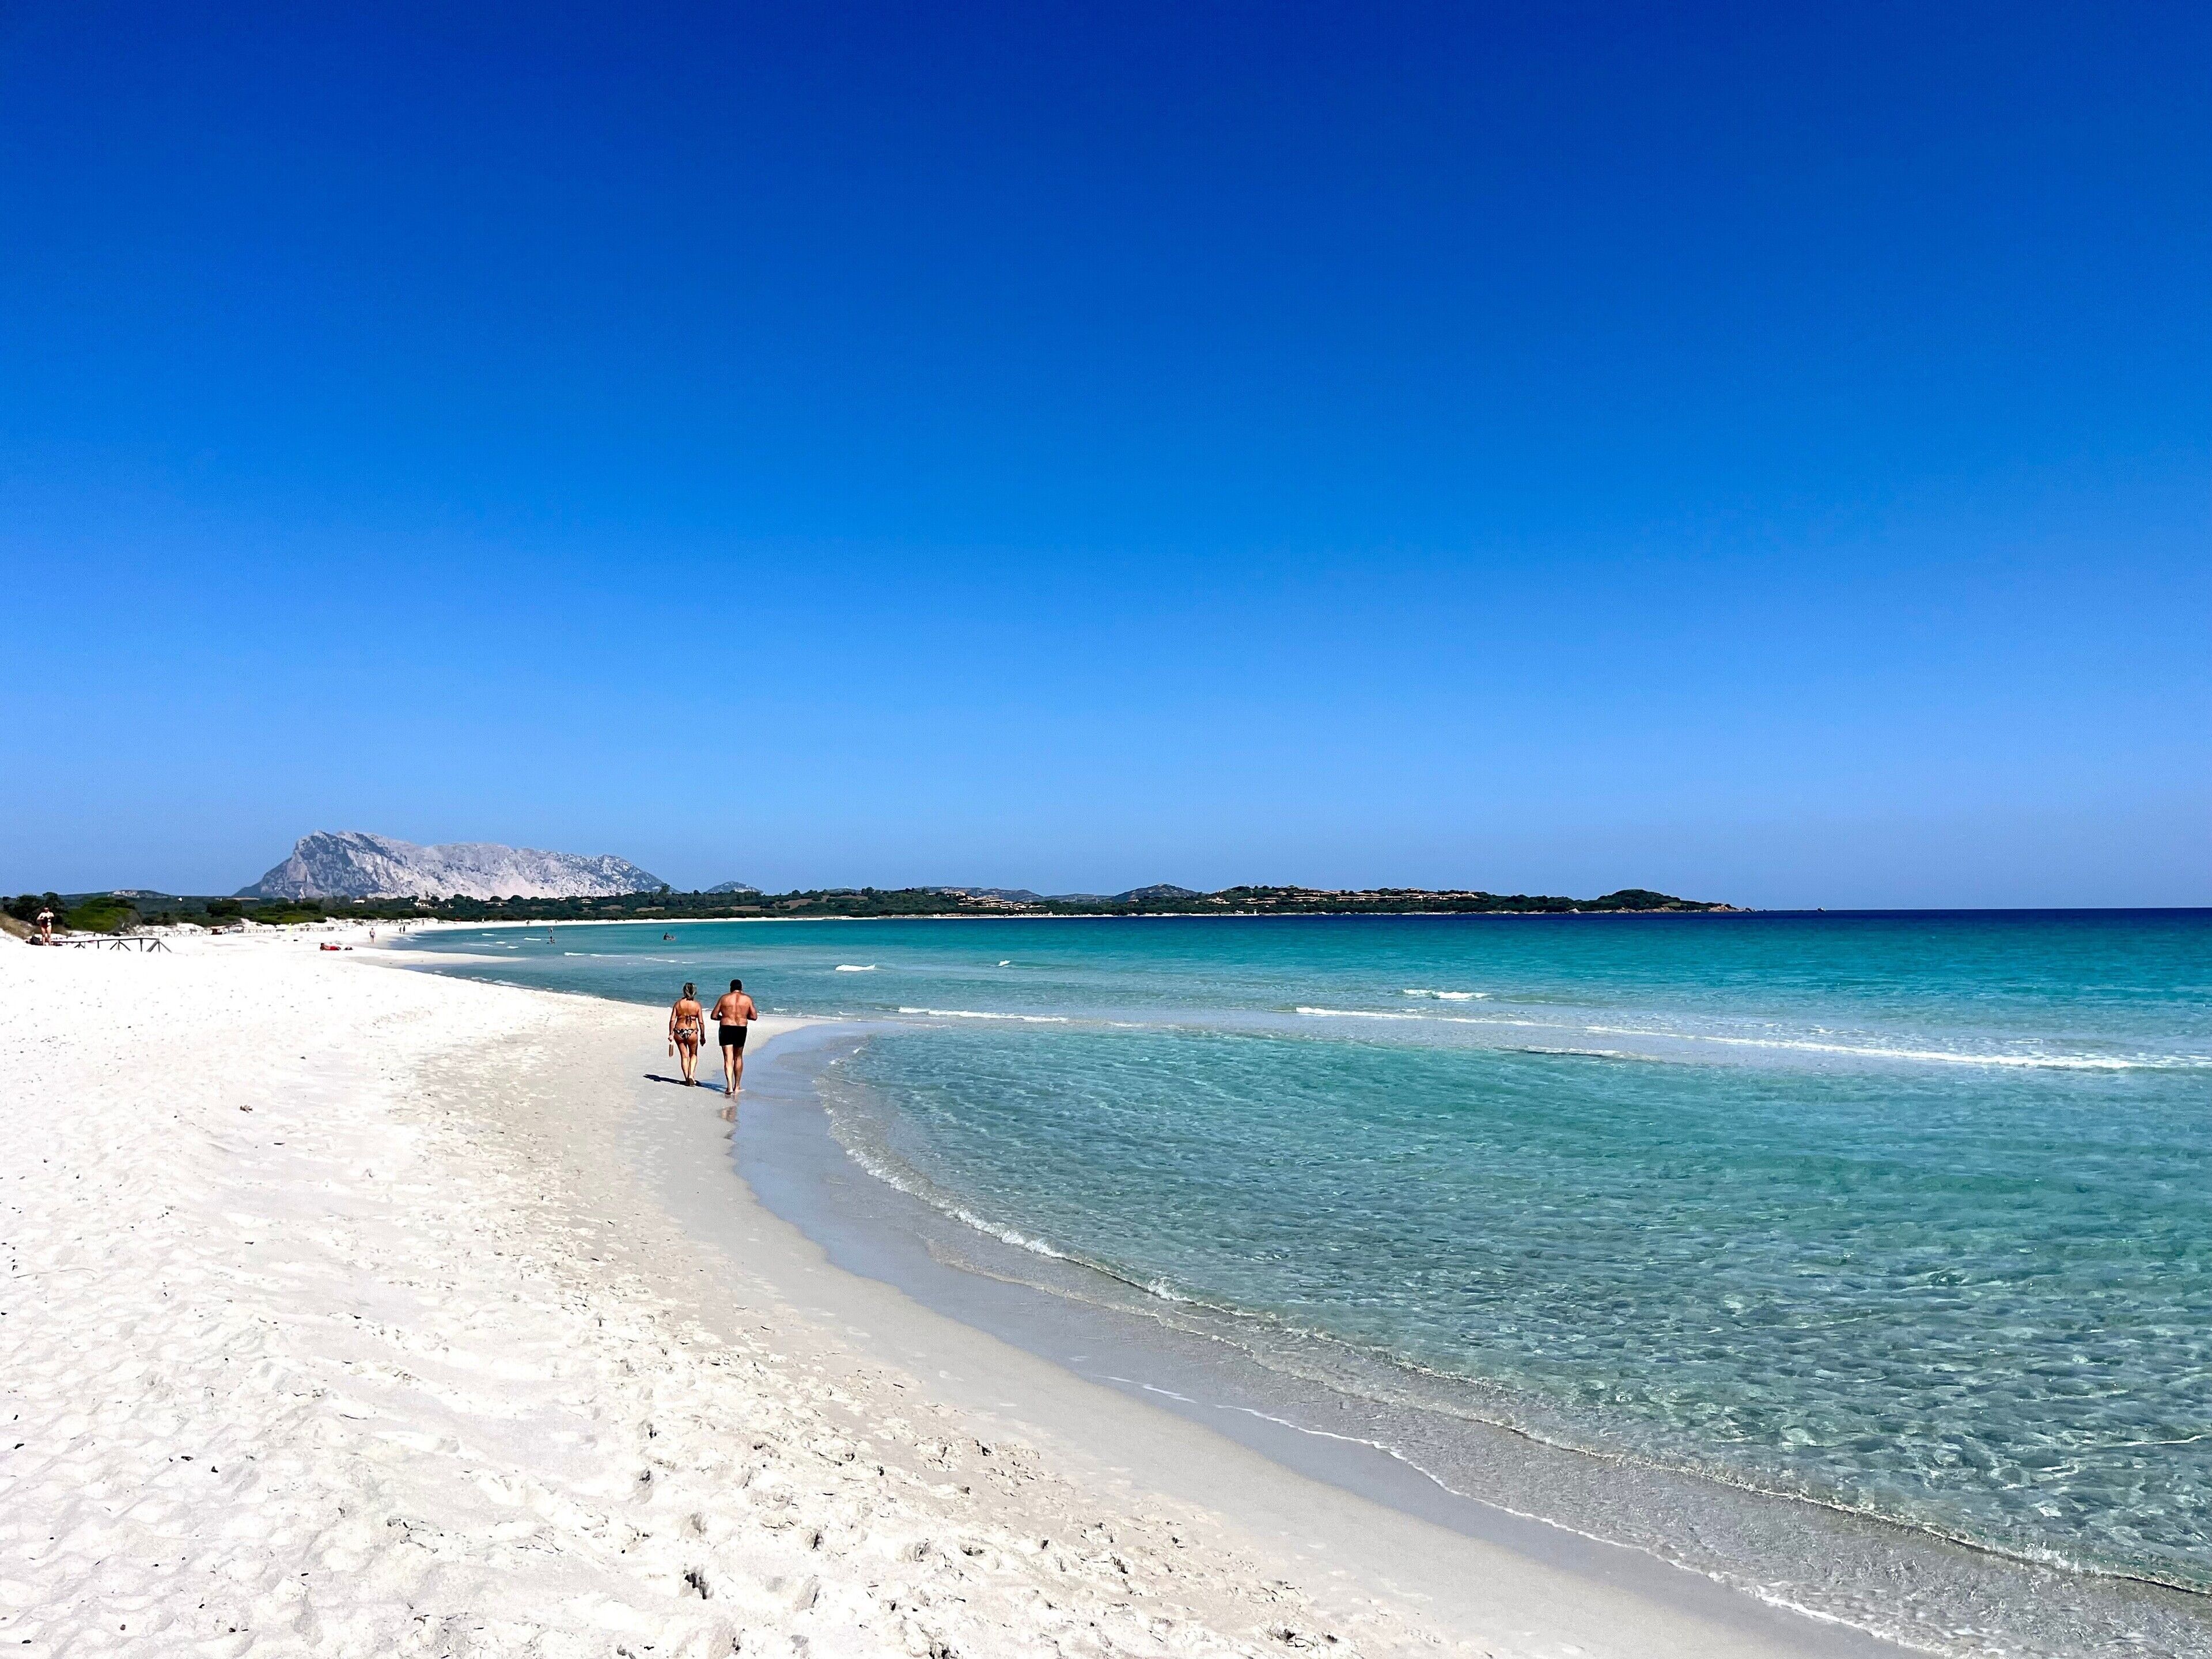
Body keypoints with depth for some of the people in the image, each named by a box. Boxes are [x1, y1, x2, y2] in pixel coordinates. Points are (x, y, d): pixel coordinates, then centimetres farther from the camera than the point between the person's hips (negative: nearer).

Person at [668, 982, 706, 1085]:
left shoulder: (678, 1003, -1)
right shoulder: (697, 1005, -4)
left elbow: (672, 1020, -3)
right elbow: (701, 1022, -4)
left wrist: (671, 1034, 3)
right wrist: (702, 1036, 4)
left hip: (679, 1032, 1)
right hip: (692, 1032, -1)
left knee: (684, 1056, 13)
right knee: (693, 1055, 17)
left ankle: (687, 1079, 13)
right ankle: (691, 1075, -2)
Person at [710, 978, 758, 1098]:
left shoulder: (724, 998, 1)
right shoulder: (747, 999, 3)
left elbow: (714, 1016, 3)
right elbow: (754, 1017, 4)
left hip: (726, 1029, -1)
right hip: (741, 1030, 1)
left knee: (728, 1059, -2)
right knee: (738, 1058, 18)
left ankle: (730, 1086, -15)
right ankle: (737, 1086, 24)